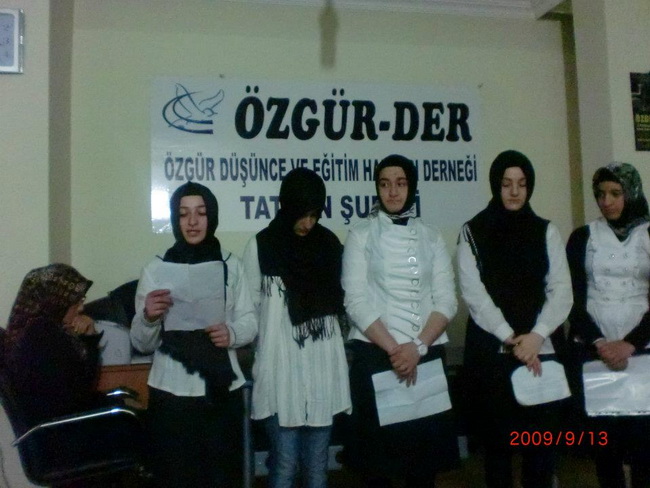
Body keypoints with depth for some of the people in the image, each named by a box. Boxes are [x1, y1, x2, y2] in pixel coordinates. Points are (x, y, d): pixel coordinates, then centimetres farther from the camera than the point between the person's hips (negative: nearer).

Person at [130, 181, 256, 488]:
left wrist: (231, 333, -15)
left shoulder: (231, 266, 4)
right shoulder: (155, 269, 0)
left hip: (222, 390, 1)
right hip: (171, 393, -1)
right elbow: (141, 344, 1)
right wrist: (149, 317, -19)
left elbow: (250, 322, 5)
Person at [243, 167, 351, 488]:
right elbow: (249, 310, -1)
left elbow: (340, 304, 12)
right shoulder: (261, 247, -3)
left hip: (324, 369, 3)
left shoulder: (330, 245, 6)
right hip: (281, 370, -3)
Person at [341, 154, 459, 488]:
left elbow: (446, 301, 2)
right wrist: (393, 349, -13)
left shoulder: (431, 237, 10)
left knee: (425, 446, 7)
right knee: (377, 448, 4)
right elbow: (356, 301, -7)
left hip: (427, 355, 2)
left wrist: (418, 346, -12)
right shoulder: (361, 234, 3)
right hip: (375, 355, -2)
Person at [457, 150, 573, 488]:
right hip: (491, 349, -2)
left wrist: (536, 335, -13)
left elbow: (561, 290, 2)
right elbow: (473, 292, -5)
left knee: (542, 435, 3)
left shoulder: (547, 232, 11)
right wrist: (510, 338, -13)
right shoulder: (473, 233, 4)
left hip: (543, 349, 2)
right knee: (497, 437, 3)